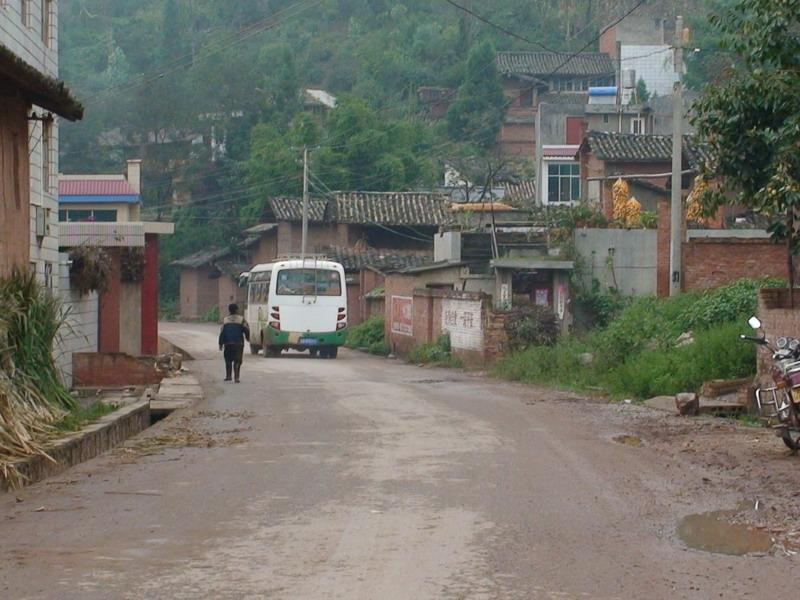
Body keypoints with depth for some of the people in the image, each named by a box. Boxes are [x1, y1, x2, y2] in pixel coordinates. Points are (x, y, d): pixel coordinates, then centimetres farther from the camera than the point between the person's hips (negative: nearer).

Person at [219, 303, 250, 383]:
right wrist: (247, 337, 17)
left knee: (228, 360, 16)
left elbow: (222, 332, 1)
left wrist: (221, 343, 3)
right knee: (237, 361, -2)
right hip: (238, 343, -2)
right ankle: (236, 377, -11)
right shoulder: (241, 319, -2)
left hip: (228, 343, 2)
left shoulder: (225, 320, 5)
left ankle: (228, 376, 17)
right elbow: (246, 329, -3)